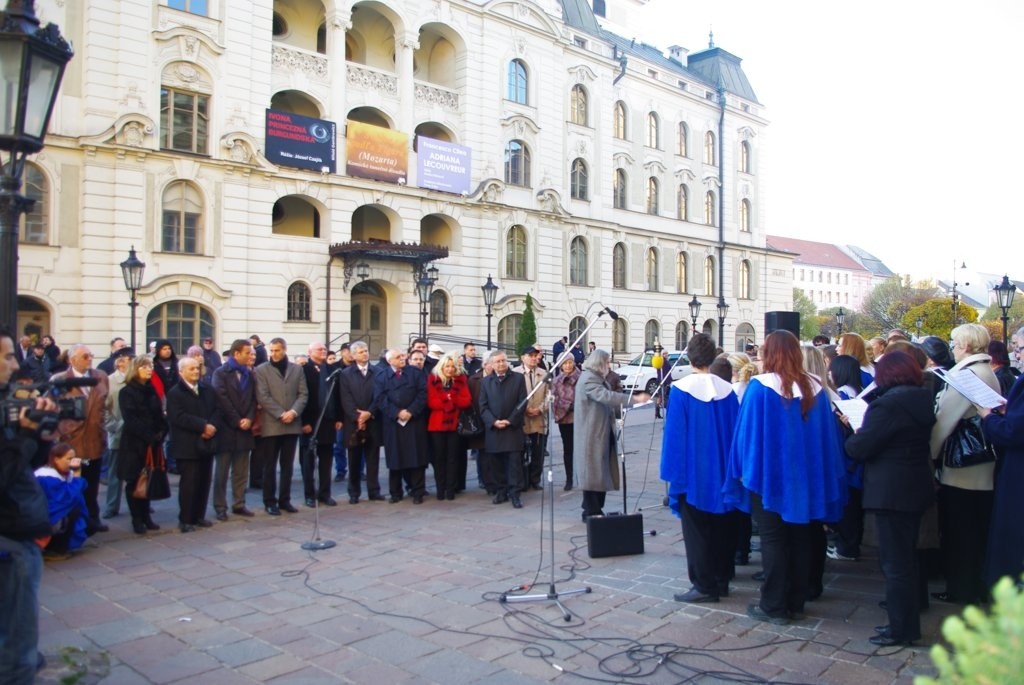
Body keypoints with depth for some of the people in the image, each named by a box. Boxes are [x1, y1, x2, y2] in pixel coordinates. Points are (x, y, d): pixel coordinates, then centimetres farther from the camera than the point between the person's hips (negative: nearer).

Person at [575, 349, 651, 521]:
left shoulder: (599, 379, 19)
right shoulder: (588, 379, -15)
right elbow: (607, 396, -29)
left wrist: (626, 407, 11)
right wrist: (634, 399, -32)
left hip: (602, 434, 10)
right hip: (592, 435, -10)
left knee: (601, 472, 11)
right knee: (593, 473, -4)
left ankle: (594, 510, 18)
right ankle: (592, 512, 3)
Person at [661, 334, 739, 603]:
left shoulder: (681, 390, -14)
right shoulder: (727, 390, -1)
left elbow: (674, 433, -13)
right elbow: (736, 431, 6)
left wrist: (673, 470, -5)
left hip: (693, 471, -5)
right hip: (722, 471, 5)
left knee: (697, 530, 4)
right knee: (722, 527, 16)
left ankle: (705, 585, 7)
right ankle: (722, 580, 25)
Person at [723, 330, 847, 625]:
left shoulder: (760, 387, -14)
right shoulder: (814, 388, 0)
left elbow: (746, 432, -11)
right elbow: (828, 435, 5)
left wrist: (746, 471, 0)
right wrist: (825, 477, 14)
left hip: (769, 474, -4)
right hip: (805, 476, 5)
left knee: (773, 540, 4)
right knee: (800, 539, 13)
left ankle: (774, 606, 8)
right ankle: (796, 603, 22)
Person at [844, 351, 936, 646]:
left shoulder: (888, 404, -21)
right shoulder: (923, 401, 7)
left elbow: (859, 448, -21)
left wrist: (854, 434, 0)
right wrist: (865, 433, 14)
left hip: (891, 493, -9)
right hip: (916, 488, 9)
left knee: (895, 563, 1)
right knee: (906, 559, 19)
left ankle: (902, 629, 10)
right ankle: (907, 622, 30)